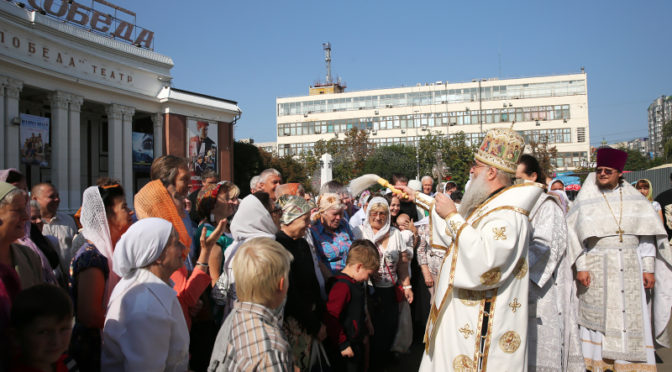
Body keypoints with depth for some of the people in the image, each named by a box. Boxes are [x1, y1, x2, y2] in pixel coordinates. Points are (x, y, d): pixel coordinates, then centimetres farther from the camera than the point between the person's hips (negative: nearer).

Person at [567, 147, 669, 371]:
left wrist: (648, 268, 1)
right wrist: (581, 267, -8)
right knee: (598, 316, 2)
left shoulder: (634, 199, 7)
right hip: (597, 267, -2)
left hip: (630, 268, 2)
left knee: (632, 318, 2)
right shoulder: (586, 200, 2)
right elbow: (575, 234, -1)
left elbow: (647, 234, 7)